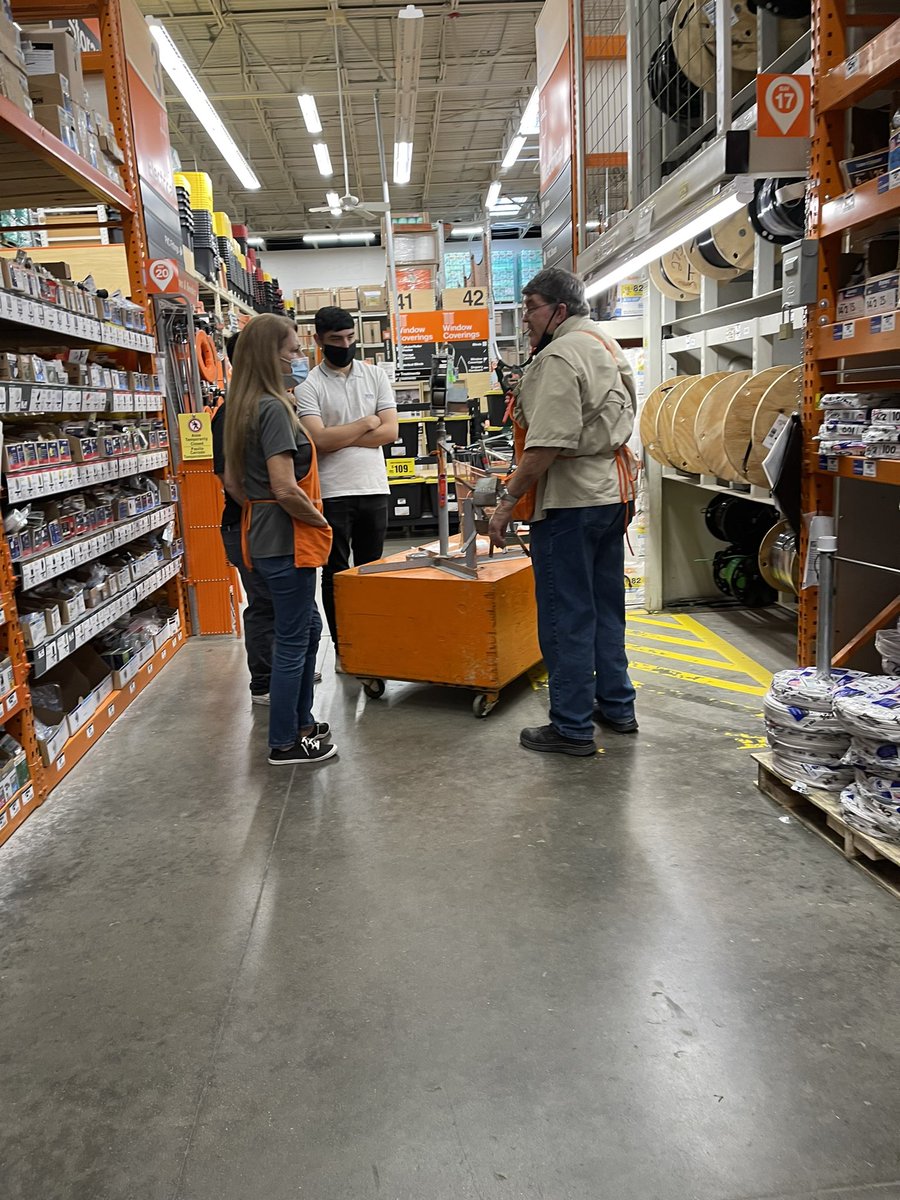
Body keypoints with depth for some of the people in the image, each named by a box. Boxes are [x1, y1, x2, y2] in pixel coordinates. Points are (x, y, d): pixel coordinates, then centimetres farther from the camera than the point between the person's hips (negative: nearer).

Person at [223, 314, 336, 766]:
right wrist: (319, 520, -10)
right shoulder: (274, 408, -17)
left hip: (262, 534, 10)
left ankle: (301, 722, 33)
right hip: (287, 539, -10)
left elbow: (233, 483, 16)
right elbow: (286, 489, -25)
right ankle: (284, 744, 14)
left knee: (308, 627, 21)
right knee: (292, 640, 2)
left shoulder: (242, 408, 11)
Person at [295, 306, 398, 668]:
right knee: (336, 573, 6)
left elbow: (390, 432, -3)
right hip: (332, 493, -3)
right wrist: (366, 424, -7)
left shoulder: (375, 375, 7)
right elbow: (319, 440, -17)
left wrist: (338, 437, -10)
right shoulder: (309, 386, -3)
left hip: (374, 488, 3)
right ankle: (342, 649, 16)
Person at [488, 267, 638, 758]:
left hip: (570, 501, -10)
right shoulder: (609, 349, 17)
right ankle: (617, 706, 28)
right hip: (611, 494, 10)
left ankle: (572, 727, 6)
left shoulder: (560, 357, -15)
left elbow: (547, 444, -24)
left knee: (565, 616, -2)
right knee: (605, 607, 17)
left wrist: (508, 502, -18)